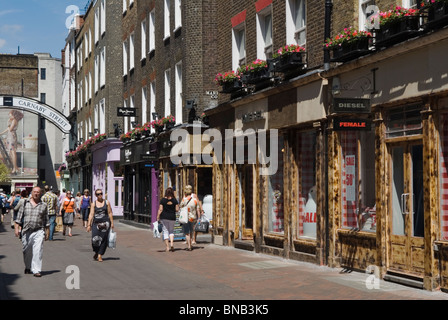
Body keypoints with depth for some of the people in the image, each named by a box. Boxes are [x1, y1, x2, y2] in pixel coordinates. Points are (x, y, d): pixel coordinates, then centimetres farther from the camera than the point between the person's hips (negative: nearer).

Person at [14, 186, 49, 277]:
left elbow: (46, 220, 12)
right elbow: (19, 216, 7)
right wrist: (16, 228, -2)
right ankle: (28, 268, 33)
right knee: (26, 251, 11)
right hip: (26, 231, 1)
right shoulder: (25, 203, 7)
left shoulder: (43, 205, 7)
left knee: (38, 251, -13)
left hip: (39, 231, -1)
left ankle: (36, 270, -10)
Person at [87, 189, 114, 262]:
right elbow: (91, 214, 3)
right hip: (96, 223, 0)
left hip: (105, 223, 0)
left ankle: (100, 255, 6)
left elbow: (110, 213, 6)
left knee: (103, 239, -3)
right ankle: (96, 252, 17)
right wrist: (89, 224, -3)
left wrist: (112, 223, 1)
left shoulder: (106, 202, 7)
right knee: (95, 239, -10)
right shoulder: (93, 204, 7)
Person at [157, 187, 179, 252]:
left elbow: (160, 210, -7)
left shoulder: (163, 200, -5)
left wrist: (158, 218, -1)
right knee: (171, 231, 15)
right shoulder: (174, 200, -2)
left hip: (164, 217, -1)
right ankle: (172, 243, -6)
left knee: (165, 231, 6)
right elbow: (177, 209, -3)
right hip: (172, 217, 1)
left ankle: (167, 247, 3)